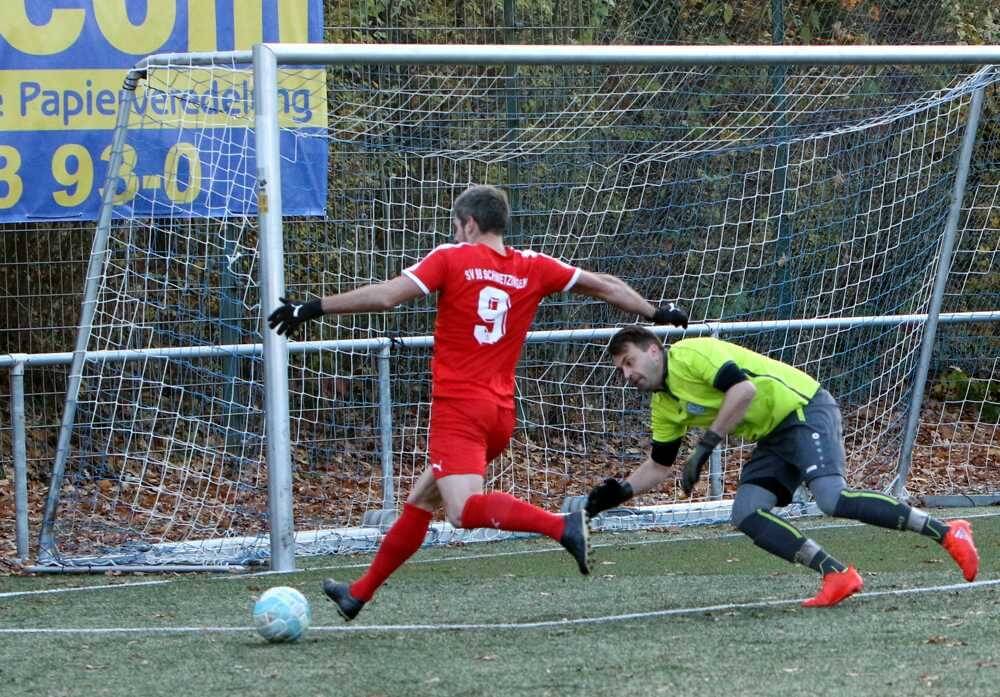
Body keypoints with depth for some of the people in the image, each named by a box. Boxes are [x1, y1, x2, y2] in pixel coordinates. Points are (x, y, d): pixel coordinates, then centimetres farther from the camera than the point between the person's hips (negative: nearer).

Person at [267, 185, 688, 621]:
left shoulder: (451, 259, -3)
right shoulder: (533, 268, 10)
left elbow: (385, 296, -11)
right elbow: (605, 286, 16)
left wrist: (313, 308, -6)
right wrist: (657, 314, 31)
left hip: (458, 406, -7)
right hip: (502, 411, 7)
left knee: (464, 509, -21)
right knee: (420, 500, 19)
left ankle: (562, 526, -38)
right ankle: (360, 593, 26)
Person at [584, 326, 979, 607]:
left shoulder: (690, 354, -14)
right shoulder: (664, 407, 15)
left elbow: (743, 388, -26)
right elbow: (659, 466, 24)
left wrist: (705, 447, -25)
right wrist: (620, 492, 7)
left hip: (806, 409, -10)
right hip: (775, 437, 10)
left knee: (832, 499, -27)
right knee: (746, 516, -9)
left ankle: (946, 533, -21)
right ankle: (836, 574, -13)